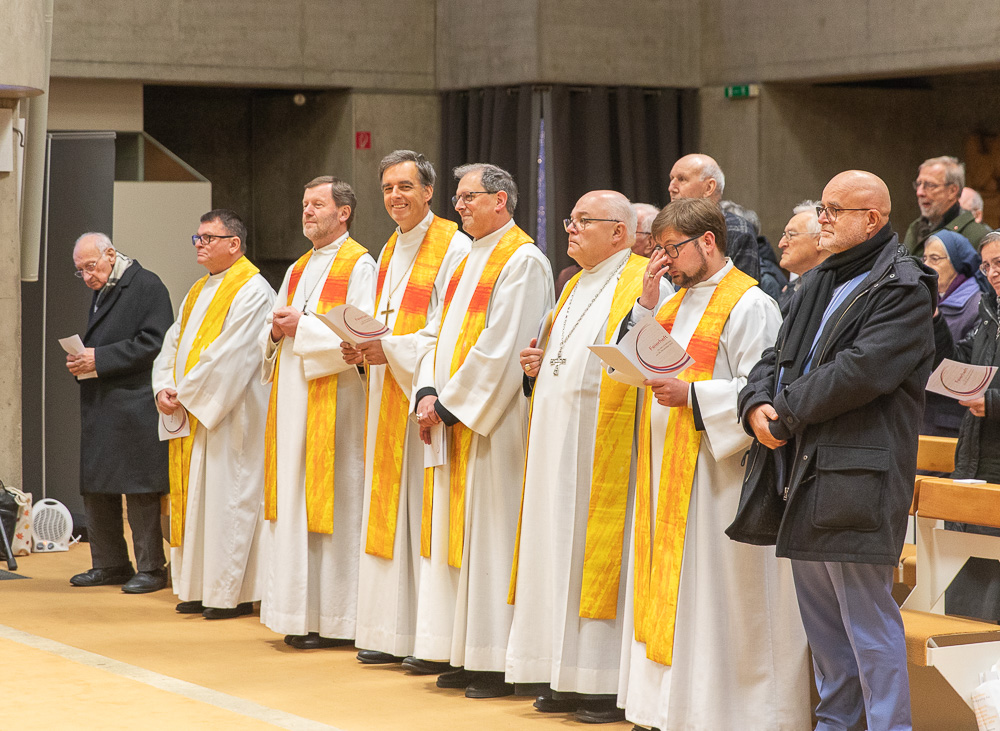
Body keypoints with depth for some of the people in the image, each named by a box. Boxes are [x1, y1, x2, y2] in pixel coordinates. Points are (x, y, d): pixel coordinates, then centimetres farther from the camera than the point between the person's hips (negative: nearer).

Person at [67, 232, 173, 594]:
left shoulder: (146, 286, -8)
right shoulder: (101, 291, 19)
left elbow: (153, 343, -16)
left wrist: (99, 359, -18)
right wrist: (81, 358, 4)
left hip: (135, 409, -9)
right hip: (99, 411, 9)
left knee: (139, 490, -5)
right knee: (95, 489, 11)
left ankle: (151, 567, 3)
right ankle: (110, 564, 21)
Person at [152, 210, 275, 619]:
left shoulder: (252, 291, -11)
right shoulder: (198, 292, 18)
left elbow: (230, 356, -19)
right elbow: (173, 344, 16)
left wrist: (187, 393, -14)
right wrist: (164, 389, -1)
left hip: (231, 417, -9)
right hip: (191, 415, 9)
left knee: (228, 497, -7)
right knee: (194, 497, 9)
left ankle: (234, 593, -3)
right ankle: (199, 589, 14)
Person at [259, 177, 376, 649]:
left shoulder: (359, 266, -5)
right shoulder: (297, 270, 20)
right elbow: (268, 334, 22)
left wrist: (303, 327, -14)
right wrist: (276, 331, -1)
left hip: (332, 394, -8)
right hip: (291, 394, 8)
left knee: (327, 502, -7)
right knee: (293, 502, 6)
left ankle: (332, 620, -4)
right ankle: (299, 615, 10)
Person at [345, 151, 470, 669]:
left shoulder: (454, 248, -8)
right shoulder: (389, 252, 19)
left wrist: (391, 350, -20)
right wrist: (361, 347, 0)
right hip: (387, 396, 8)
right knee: (387, 509, 8)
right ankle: (392, 632, 12)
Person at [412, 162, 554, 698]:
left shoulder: (523, 261, -10)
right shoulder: (469, 260, 19)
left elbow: (501, 347, -17)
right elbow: (444, 332, 16)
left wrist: (451, 405, -15)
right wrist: (428, 392, 0)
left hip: (493, 422, -9)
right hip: (454, 415, 9)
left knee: (490, 533, -8)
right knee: (458, 533, 8)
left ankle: (500, 666, -4)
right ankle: (468, 657, 12)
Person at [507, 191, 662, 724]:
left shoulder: (645, 285, -7)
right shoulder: (577, 287, 20)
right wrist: (538, 366, 9)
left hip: (606, 444, -9)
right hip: (558, 438, 9)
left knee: (599, 557, -7)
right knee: (560, 554, 8)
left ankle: (612, 685, -1)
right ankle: (570, 678, 13)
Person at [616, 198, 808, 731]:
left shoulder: (749, 306, -9)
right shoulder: (679, 302, 16)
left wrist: (691, 394, -22)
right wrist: (647, 302, 2)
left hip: (716, 476, -8)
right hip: (667, 472, 8)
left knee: (714, 599, -4)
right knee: (671, 599, 9)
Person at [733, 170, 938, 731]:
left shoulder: (903, 289, -9)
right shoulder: (822, 284, 19)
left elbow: (862, 370, -21)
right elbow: (777, 357, 18)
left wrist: (785, 410, -13)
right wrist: (758, 405, -4)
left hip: (857, 477, -9)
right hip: (803, 474, 9)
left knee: (868, 621, -7)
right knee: (821, 621, 15)